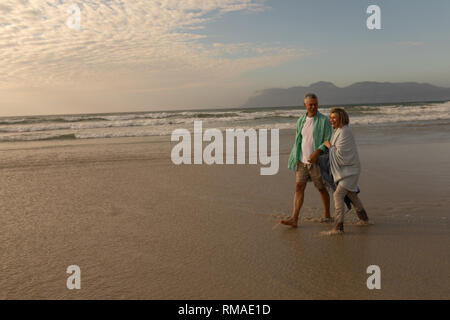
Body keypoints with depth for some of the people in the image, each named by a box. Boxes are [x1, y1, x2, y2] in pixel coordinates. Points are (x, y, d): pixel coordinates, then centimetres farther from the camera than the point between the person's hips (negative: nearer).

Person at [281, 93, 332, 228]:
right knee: (299, 187, -4)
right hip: (302, 161, 4)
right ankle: (294, 219, -7)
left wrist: (317, 152, -27)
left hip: (316, 160, -4)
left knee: (322, 188, 9)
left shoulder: (324, 120, -8)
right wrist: (295, 158, 14)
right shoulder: (301, 121, 9)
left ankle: (327, 214, 28)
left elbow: (328, 141, -12)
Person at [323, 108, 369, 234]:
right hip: (344, 169, 11)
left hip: (349, 170, -11)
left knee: (338, 195, -16)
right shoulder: (337, 131, 9)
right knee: (351, 194, 24)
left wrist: (329, 146, -13)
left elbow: (339, 154, -24)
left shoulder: (344, 132, -22)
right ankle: (364, 218, 44)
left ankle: (338, 227, -15)